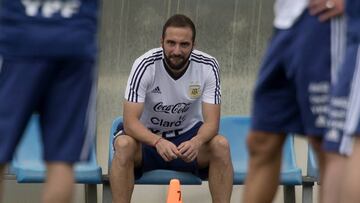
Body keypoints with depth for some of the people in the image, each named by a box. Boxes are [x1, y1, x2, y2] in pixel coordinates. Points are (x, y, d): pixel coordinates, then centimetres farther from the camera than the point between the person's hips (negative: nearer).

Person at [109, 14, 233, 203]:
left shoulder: (208, 66, -17)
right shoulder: (145, 65, -23)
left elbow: (211, 122, -18)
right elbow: (130, 121, -27)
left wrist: (197, 142, -42)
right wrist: (158, 142, -47)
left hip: (188, 135, 2)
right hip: (147, 135, -1)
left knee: (220, 145, -29)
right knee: (124, 145, -34)